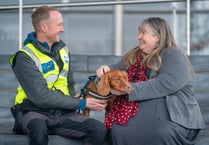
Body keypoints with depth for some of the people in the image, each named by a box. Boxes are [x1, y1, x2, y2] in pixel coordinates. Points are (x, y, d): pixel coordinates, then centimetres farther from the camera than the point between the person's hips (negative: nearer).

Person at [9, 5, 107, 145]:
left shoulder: (63, 50, 11)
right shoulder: (25, 57, -12)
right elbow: (42, 97, -19)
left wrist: (74, 104, -1)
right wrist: (81, 103, -16)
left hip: (62, 113, 6)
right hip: (34, 111, -6)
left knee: (99, 129, -19)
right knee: (39, 130, -41)